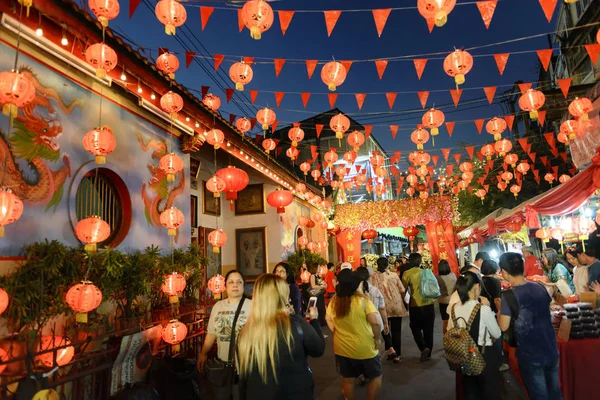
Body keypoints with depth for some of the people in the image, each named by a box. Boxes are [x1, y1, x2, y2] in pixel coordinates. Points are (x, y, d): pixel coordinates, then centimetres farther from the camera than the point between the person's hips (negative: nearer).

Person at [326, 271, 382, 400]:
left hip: (342, 348, 4)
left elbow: (328, 319, 2)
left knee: (348, 379, 20)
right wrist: (377, 338, -9)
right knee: (376, 377, 19)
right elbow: (374, 322, -25)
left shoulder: (334, 300, -8)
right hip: (364, 348, -4)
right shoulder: (362, 299, -20)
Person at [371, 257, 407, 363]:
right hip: (397, 305, 1)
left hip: (384, 306, -1)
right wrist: (404, 303, 16)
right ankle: (397, 355, 18)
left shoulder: (374, 277, -4)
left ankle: (390, 348, -1)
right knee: (396, 331, 12)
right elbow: (402, 291, 1)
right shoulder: (394, 275, 0)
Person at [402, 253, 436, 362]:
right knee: (428, 330, 15)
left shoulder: (407, 273, -7)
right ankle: (428, 353, 22)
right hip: (428, 305, 3)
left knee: (416, 329, 15)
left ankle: (424, 348, -5)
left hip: (415, 306, -3)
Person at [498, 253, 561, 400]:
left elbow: (503, 327, -15)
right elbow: (544, 312, 14)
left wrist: (499, 310, 0)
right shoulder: (540, 288, -4)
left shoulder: (508, 295, -21)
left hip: (530, 355, -5)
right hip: (551, 350, 5)